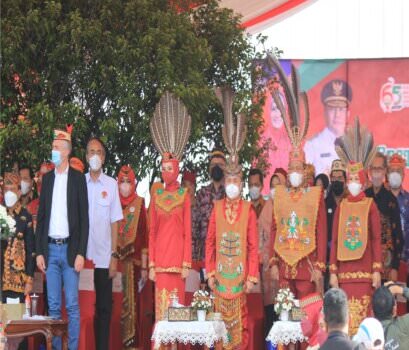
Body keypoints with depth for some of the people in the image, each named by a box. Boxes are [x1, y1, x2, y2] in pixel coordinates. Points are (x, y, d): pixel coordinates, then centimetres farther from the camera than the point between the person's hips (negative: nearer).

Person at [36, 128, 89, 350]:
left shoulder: (78, 178, -1)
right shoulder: (47, 178, 12)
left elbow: (84, 218, -3)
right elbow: (41, 217, 13)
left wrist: (81, 253, -10)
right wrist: (39, 251, 6)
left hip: (70, 248, -4)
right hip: (50, 248, 4)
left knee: (72, 305, -3)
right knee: (53, 305, 6)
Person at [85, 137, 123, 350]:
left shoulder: (111, 184, 4)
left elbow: (115, 223, 4)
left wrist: (114, 255, -2)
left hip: (104, 256, 0)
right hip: (82, 254, 0)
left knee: (104, 306, 3)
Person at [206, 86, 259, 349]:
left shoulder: (248, 210, -1)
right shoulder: (217, 208, 5)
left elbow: (253, 246, -2)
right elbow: (210, 242, 6)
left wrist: (252, 276, -6)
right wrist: (210, 272, 0)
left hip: (240, 273, -2)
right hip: (220, 273, 2)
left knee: (239, 318, 0)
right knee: (221, 316, 4)